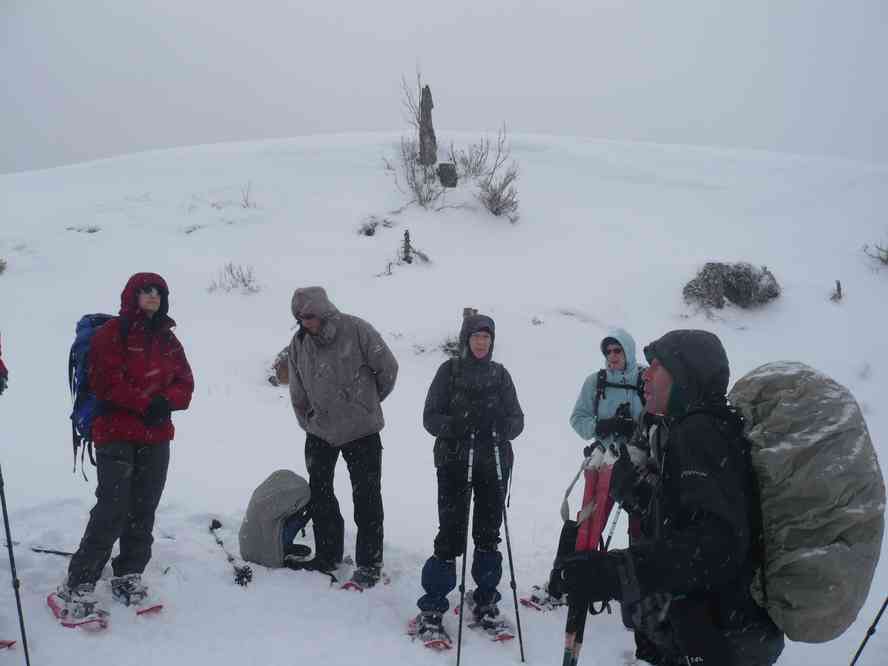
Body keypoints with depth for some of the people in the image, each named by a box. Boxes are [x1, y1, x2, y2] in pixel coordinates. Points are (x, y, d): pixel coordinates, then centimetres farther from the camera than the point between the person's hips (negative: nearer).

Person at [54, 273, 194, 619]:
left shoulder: (167, 339, 15)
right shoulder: (112, 334, -2)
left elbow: (184, 383, 11)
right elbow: (106, 383, -12)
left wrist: (166, 402, -9)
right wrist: (146, 403, -17)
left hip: (157, 437, 6)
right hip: (116, 435, -5)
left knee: (144, 510, 8)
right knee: (112, 509, -12)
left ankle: (129, 575, 20)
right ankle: (78, 584, -2)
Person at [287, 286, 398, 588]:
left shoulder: (356, 330, -16)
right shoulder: (299, 342, -1)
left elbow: (388, 368, -7)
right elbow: (298, 393, 9)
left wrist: (369, 401, 6)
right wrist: (309, 423, 9)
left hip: (362, 430, -4)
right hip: (319, 432, 5)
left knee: (366, 497, 1)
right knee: (319, 494, 11)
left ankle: (369, 563, 12)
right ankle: (327, 554, 27)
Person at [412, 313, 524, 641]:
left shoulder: (500, 374, 7)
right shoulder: (449, 371, 1)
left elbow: (516, 420, 6)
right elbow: (430, 417, -2)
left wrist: (498, 427, -16)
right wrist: (457, 426, -21)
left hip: (494, 463, 3)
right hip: (454, 462, -3)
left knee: (489, 533, 10)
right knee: (451, 533, -6)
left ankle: (485, 599, 26)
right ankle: (432, 607, 5)